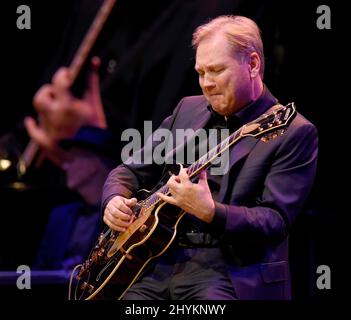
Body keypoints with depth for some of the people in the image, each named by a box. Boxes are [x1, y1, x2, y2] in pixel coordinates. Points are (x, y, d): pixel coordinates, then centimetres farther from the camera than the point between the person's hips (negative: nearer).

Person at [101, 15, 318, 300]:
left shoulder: (294, 133, -3)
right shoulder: (187, 109, 16)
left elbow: (276, 222, -11)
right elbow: (131, 171, 21)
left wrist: (210, 212, -26)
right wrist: (115, 201, -1)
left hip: (230, 274, -5)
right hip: (157, 264, 5)